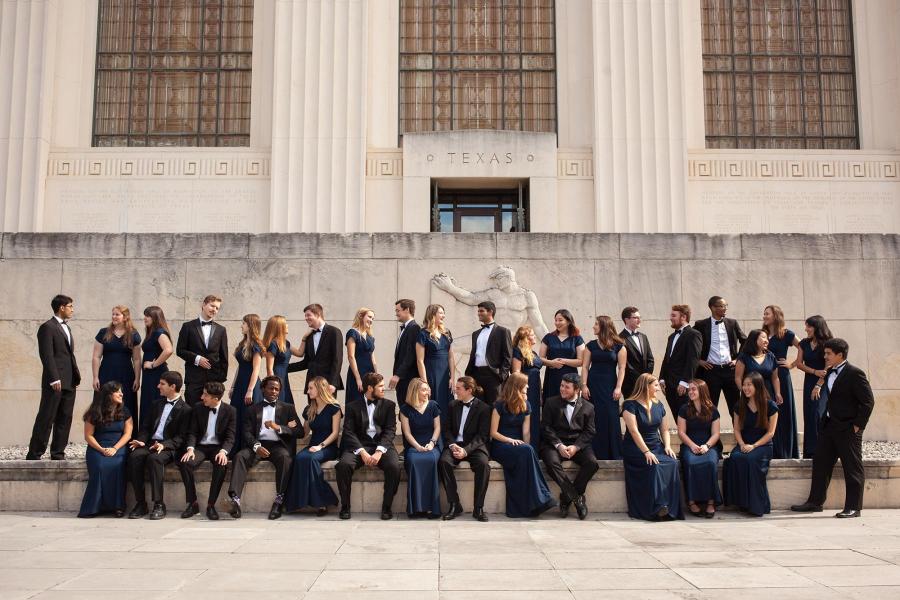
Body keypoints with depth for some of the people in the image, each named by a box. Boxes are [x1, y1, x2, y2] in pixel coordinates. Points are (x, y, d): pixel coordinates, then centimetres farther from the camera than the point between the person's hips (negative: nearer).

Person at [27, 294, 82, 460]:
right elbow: (47, 355, -14)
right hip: (55, 382, -8)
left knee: (65, 419, 8)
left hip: (69, 382, 8)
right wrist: (54, 379, -20)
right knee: (46, 419, -4)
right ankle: (34, 455, 2)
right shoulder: (47, 327, -7)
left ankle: (58, 454, 13)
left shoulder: (66, 327, 20)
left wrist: (76, 375, 12)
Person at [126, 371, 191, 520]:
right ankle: (140, 503, -21)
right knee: (134, 456, -26)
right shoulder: (158, 404, 21)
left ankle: (159, 505, -30)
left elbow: (181, 437, -7)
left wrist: (164, 445, -22)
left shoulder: (185, 409, -2)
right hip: (150, 443, 6)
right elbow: (146, 426, 20)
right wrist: (141, 441, 0)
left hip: (168, 447, -6)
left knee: (154, 458, -37)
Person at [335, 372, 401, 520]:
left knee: (394, 466, -31)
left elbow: (390, 430, 2)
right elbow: (348, 432, 0)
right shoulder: (353, 407, 12)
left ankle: (386, 507, -13)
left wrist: (379, 451, -15)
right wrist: (362, 452, -17)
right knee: (343, 465, -30)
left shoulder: (389, 405, 14)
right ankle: (345, 506, -12)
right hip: (359, 446, 0)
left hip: (382, 445, 0)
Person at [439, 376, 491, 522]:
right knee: (443, 462, -29)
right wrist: (452, 445, -11)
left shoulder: (483, 408, -1)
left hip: (474, 446, -3)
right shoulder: (453, 405, 13)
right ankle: (454, 504, -21)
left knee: (483, 464, -34)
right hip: (454, 444, 3)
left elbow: (482, 435, -7)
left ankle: (478, 507, -22)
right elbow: (447, 428, 10)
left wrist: (466, 450, -20)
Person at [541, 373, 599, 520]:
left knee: (592, 463, -28)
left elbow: (589, 432, 5)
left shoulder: (588, 407, 10)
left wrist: (575, 447, -13)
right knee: (552, 462, -34)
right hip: (554, 443, -1)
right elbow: (545, 427, 1)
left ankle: (566, 497, -14)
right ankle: (577, 498, -23)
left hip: (578, 444, 1)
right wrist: (559, 445, -13)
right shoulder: (551, 403, 8)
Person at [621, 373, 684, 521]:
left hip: (656, 446, 5)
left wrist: (667, 446, -2)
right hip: (636, 448, -5)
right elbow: (634, 431, -14)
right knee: (654, 465, -32)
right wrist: (646, 452, -23)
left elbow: (664, 429, 18)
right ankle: (658, 507, -31)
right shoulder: (630, 405, -5)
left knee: (672, 463, -24)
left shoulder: (658, 405, 15)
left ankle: (670, 508, -25)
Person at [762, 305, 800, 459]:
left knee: (783, 413, 2)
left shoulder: (786, 334, 0)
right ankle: (770, 451, 8)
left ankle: (785, 452, 10)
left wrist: (792, 363, -6)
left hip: (780, 377, -4)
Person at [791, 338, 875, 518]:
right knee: (820, 463, 11)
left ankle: (853, 507, 8)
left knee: (853, 468, 1)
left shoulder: (855, 373, -13)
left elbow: (868, 401, -13)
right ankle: (815, 502, 19)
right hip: (829, 426, 8)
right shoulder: (830, 373, 11)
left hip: (848, 429, -8)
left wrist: (858, 424, -14)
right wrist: (824, 420, 13)